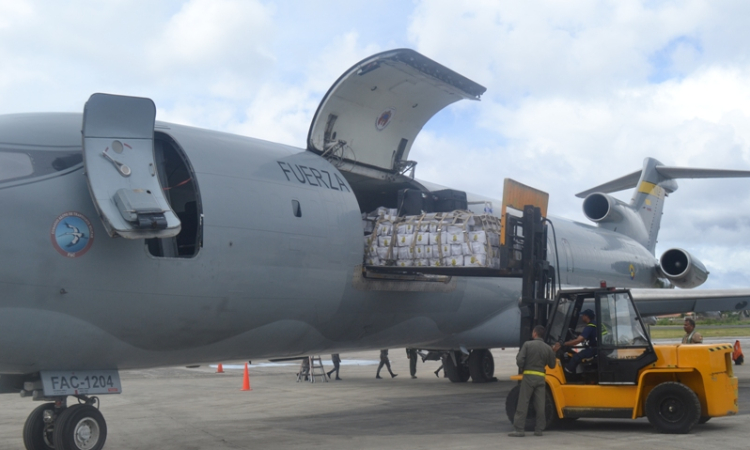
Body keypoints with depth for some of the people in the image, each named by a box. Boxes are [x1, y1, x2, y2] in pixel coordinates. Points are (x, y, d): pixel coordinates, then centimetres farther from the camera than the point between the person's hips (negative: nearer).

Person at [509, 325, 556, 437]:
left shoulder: (527, 344, -6)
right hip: (541, 377, 3)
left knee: (523, 403, -1)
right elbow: (552, 365, 10)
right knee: (540, 405, 7)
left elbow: (519, 360, -12)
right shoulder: (548, 348, 3)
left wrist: (521, 368, 7)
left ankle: (519, 429, -4)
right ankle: (539, 429, 10)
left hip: (528, 376, -3)